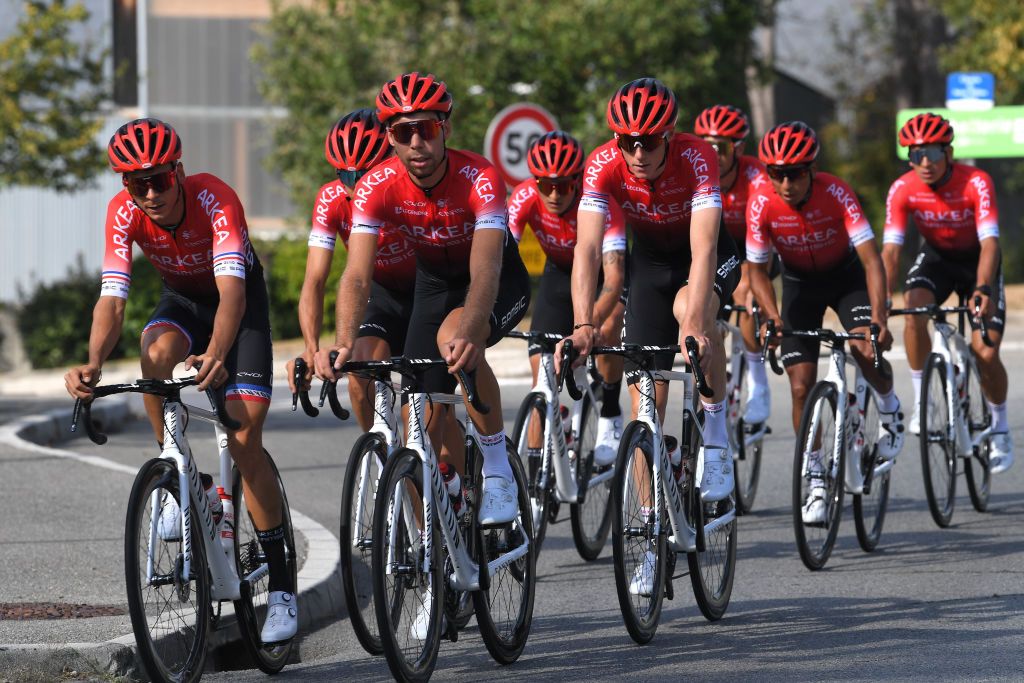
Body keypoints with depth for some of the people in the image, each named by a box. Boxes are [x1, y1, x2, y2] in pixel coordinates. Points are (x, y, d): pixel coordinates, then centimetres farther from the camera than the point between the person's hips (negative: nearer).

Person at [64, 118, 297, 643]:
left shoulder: (214, 198, -35)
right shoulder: (124, 214, -25)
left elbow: (231, 289, -45)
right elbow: (111, 300, -32)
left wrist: (216, 354, -63)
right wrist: (92, 364, -51)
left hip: (239, 300, -3)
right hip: (182, 298, 3)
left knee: (245, 437, -14)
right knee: (156, 354, -34)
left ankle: (280, 585, -7)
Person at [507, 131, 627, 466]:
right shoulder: (525, 198, -30)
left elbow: (613, 278, -49)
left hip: (602, 267, -3)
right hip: (560, 271, 3)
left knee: (607, 330, -32)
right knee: (542, 368, -8)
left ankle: (611, 419, -9)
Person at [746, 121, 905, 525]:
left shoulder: (836, 194, -30)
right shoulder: (762, 203, -25)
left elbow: (871, 259, -33)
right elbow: (757, 269, -15)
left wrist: (879, 319, -45)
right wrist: (772, 318, -31)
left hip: (845, 275, -2)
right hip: (799, 283, 2)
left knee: (867, 351, -27)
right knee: (802, 386, -8)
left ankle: (889, 408, 7)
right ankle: (816, 481, 7)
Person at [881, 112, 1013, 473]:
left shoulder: (976, 182, -30)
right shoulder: (903, 189, -23)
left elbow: (990, 242, -38)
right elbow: (890, 249, -27)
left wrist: (982, 290, -53)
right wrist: (883, 299, -41)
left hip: (977, 259, -2)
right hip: (936, 257, 2)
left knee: (986, 353, -13)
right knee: (915, 312, -31)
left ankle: (1000, 428, 13)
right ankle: (921, 403, -15)